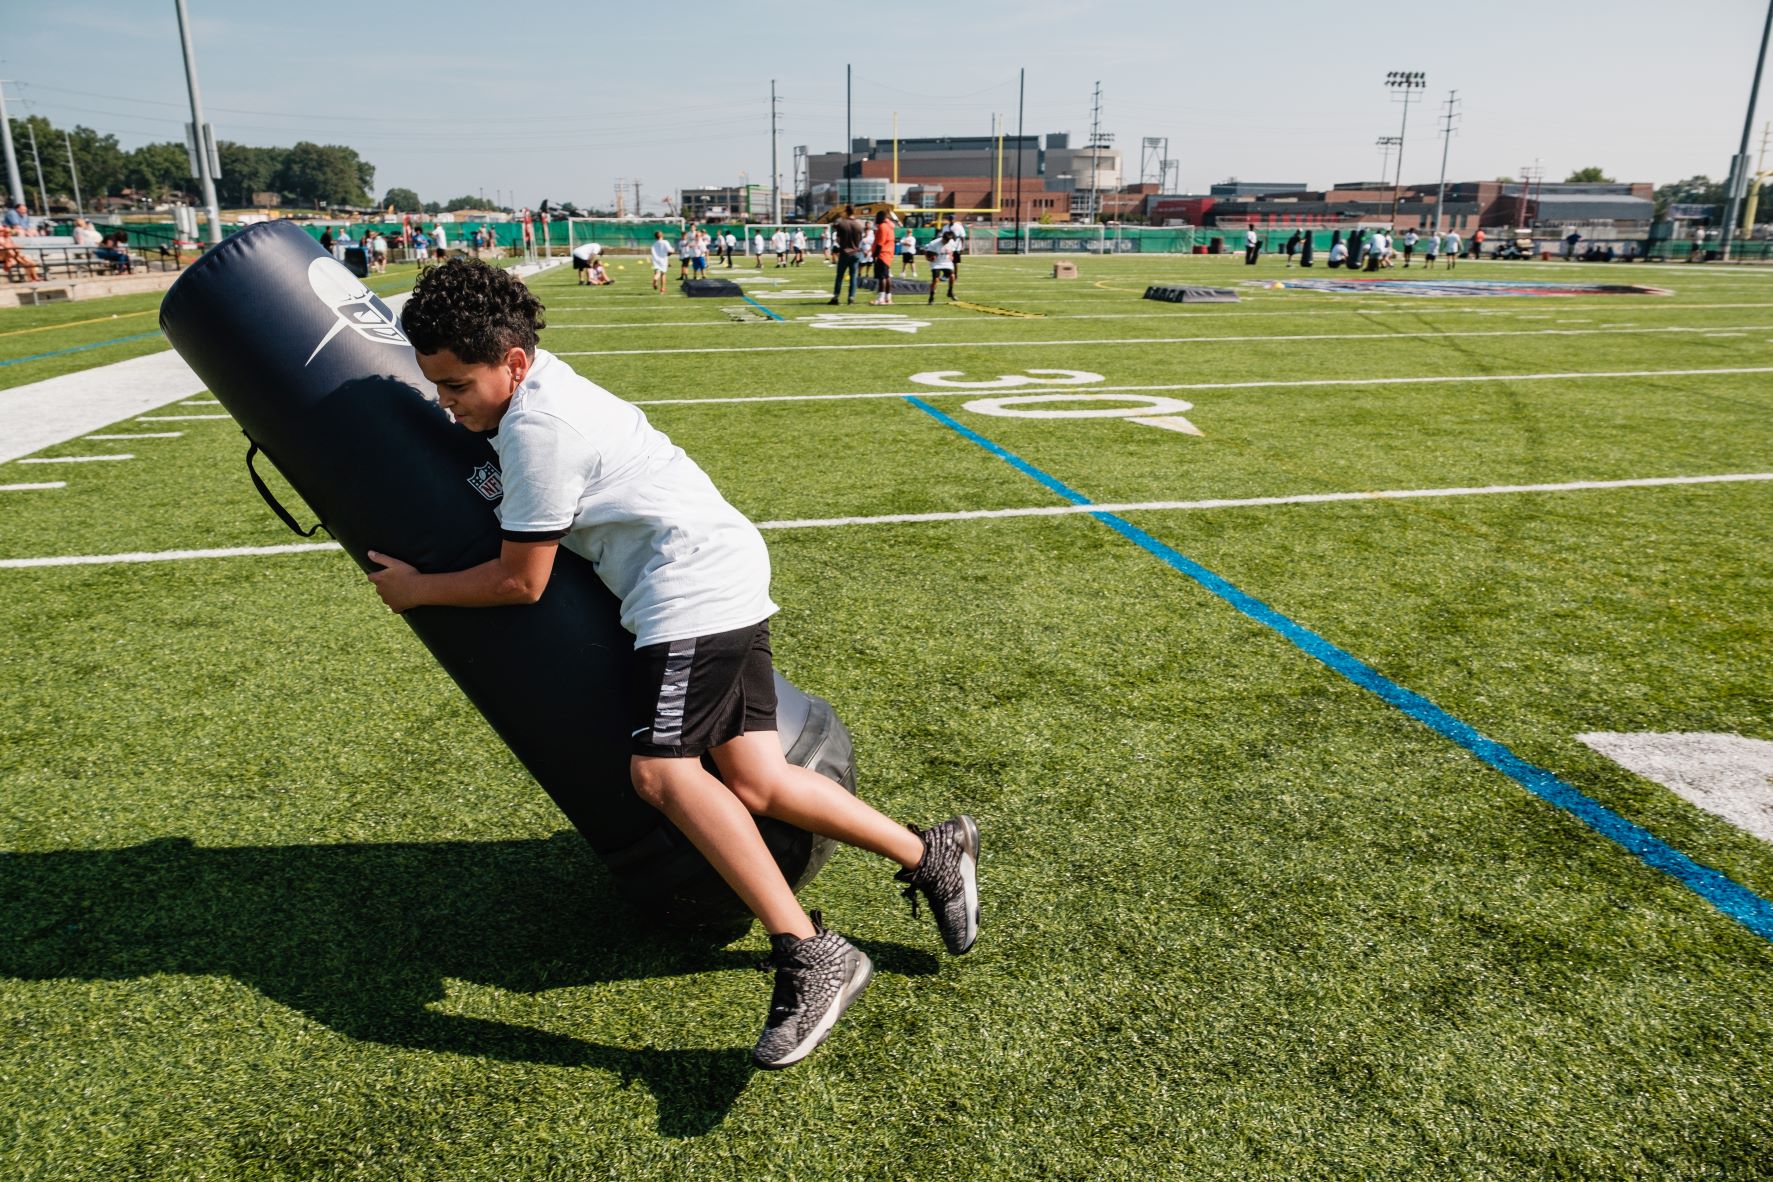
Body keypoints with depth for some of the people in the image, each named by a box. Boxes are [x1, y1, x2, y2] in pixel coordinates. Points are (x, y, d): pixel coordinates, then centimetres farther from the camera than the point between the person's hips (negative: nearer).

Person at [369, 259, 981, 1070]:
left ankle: (809, 958, -20)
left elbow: (520, 580, -9)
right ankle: (930, 857, 9)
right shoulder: (534, 384, 15)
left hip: (694, 585, -10)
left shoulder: (538, 427, -16)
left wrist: (417, 590, 4)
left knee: (661, 770, -20)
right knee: (752, 779, 0)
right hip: (720, 577, 10)